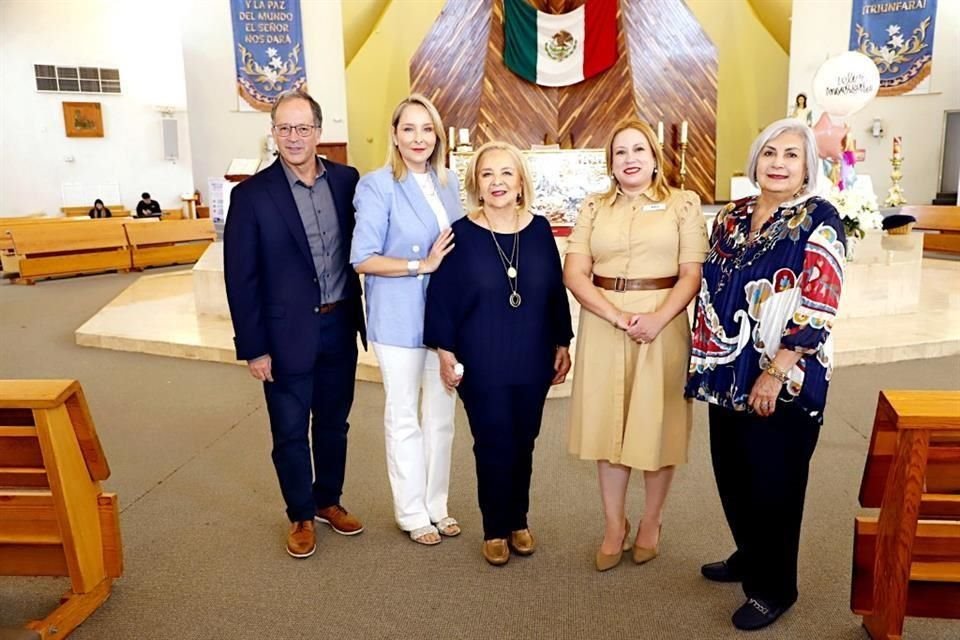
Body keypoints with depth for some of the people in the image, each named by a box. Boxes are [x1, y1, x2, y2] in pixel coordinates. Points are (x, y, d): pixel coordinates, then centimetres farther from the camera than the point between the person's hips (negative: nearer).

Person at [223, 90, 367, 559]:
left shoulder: (346, 180, 1)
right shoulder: (252, 194, -9)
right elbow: (240, 278, -8)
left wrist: (360, 315, 3)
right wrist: (252, 347, -9)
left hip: (340, 327, 3)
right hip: (288, 334, -3)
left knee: (333, 423, 17)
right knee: (291, 431, 9)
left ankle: (328, 501, 37)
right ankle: (300, 516, 29)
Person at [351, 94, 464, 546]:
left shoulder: (448, 182, 7)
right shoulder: (377, 186, -10)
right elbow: (362, 259, -14)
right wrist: (423, 265, -19)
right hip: (399, 318, -5)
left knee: (442, 415, 14)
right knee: (404, 418, 7)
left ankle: (437, 504, 31)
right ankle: (412, 512, 24)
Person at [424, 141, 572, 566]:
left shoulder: (539, 230, 1)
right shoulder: (461, 234, -7)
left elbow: (555, 291, 7)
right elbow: (441, 297, -4)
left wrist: (562, 345, 8)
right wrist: (444, 351, -7)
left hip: (532, 360, 3)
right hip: (481, 363, -2)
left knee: (522, 443, 13)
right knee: (493, 446, 6)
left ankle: (518, 521, 33)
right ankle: (495, 529, 25)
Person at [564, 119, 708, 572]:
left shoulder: (683, 204, 3)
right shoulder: (594, 208, 9)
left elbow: (692, 275, -4)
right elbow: (574, 274, -1)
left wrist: (657, 320, -20)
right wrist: (618, 317, -15)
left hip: (664, 324, -2)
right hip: (603, 323, 2)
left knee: (657, 425, 7)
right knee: (609, 425, 8)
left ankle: (650, 524, 27)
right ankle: (614, 526, 24)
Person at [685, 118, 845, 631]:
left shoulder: (819, 221, -10)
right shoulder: (731, 216, 8)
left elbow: (817, 309, -16)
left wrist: (775, 373, -19)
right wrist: (705, 356, 11)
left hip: (782, 381, -6)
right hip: (728, 372, 6)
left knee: (773, 482, 5)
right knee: (731, 472, 16)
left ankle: (773, 587, 25)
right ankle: (749, 556, 39)